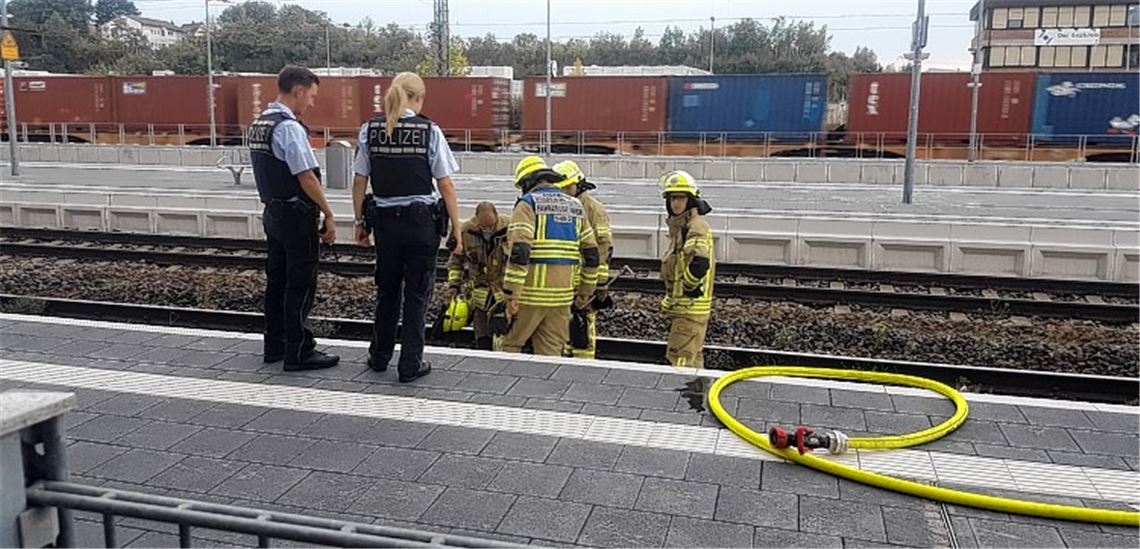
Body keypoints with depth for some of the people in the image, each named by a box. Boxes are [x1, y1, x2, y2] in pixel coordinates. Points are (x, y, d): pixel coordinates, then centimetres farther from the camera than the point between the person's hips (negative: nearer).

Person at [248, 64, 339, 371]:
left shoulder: (258, 124, 12)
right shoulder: (289, 127, -18)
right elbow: (306, 176, -20)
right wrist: (329, 215, -14)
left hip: (272, 213, 9)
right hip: (297, 216, -9)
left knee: (276, 280, 16)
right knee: (300, 286, -2)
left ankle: (275, 346, 26)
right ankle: (299, 353, 4)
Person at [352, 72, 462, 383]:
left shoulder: (370, 130, 1)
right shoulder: (429, 131, -7)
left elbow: (359, 182, 4)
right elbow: (446, 186, -8)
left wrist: (360, 222, 14)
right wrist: (456, 229, -2)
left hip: (385, 221, 3)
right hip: (422, 221, -3)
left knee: (387, 290, 18)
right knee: (417, 294, 7)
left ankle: (380, 356, 32)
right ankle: (411, 365, 12)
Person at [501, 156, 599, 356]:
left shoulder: (528, 204, -6)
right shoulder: (575, 206, 14)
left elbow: (519, 251, -17)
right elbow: (591, 253, 15)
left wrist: (511, 294, -16)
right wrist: (585, 291, 22)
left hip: (531, 294, -5)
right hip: (562, 295, 5)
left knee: (510, 345, 8)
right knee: (552, 352, 9)